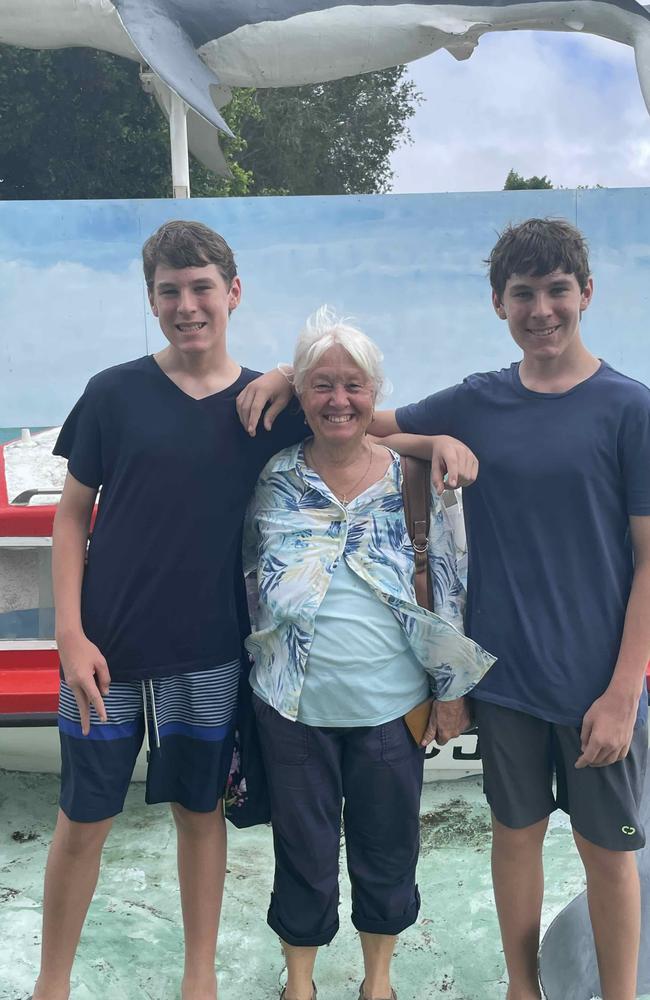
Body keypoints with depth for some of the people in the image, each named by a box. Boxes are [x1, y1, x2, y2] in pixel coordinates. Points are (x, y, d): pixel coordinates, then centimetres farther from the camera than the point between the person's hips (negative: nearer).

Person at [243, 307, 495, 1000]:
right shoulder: (272, 479, -4)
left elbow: (447, 587, -1)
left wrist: (452, 690, -1)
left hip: (392, 705, 0)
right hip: (294, 707, 0)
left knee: (387, 847, 16)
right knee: (303, 849, 15)